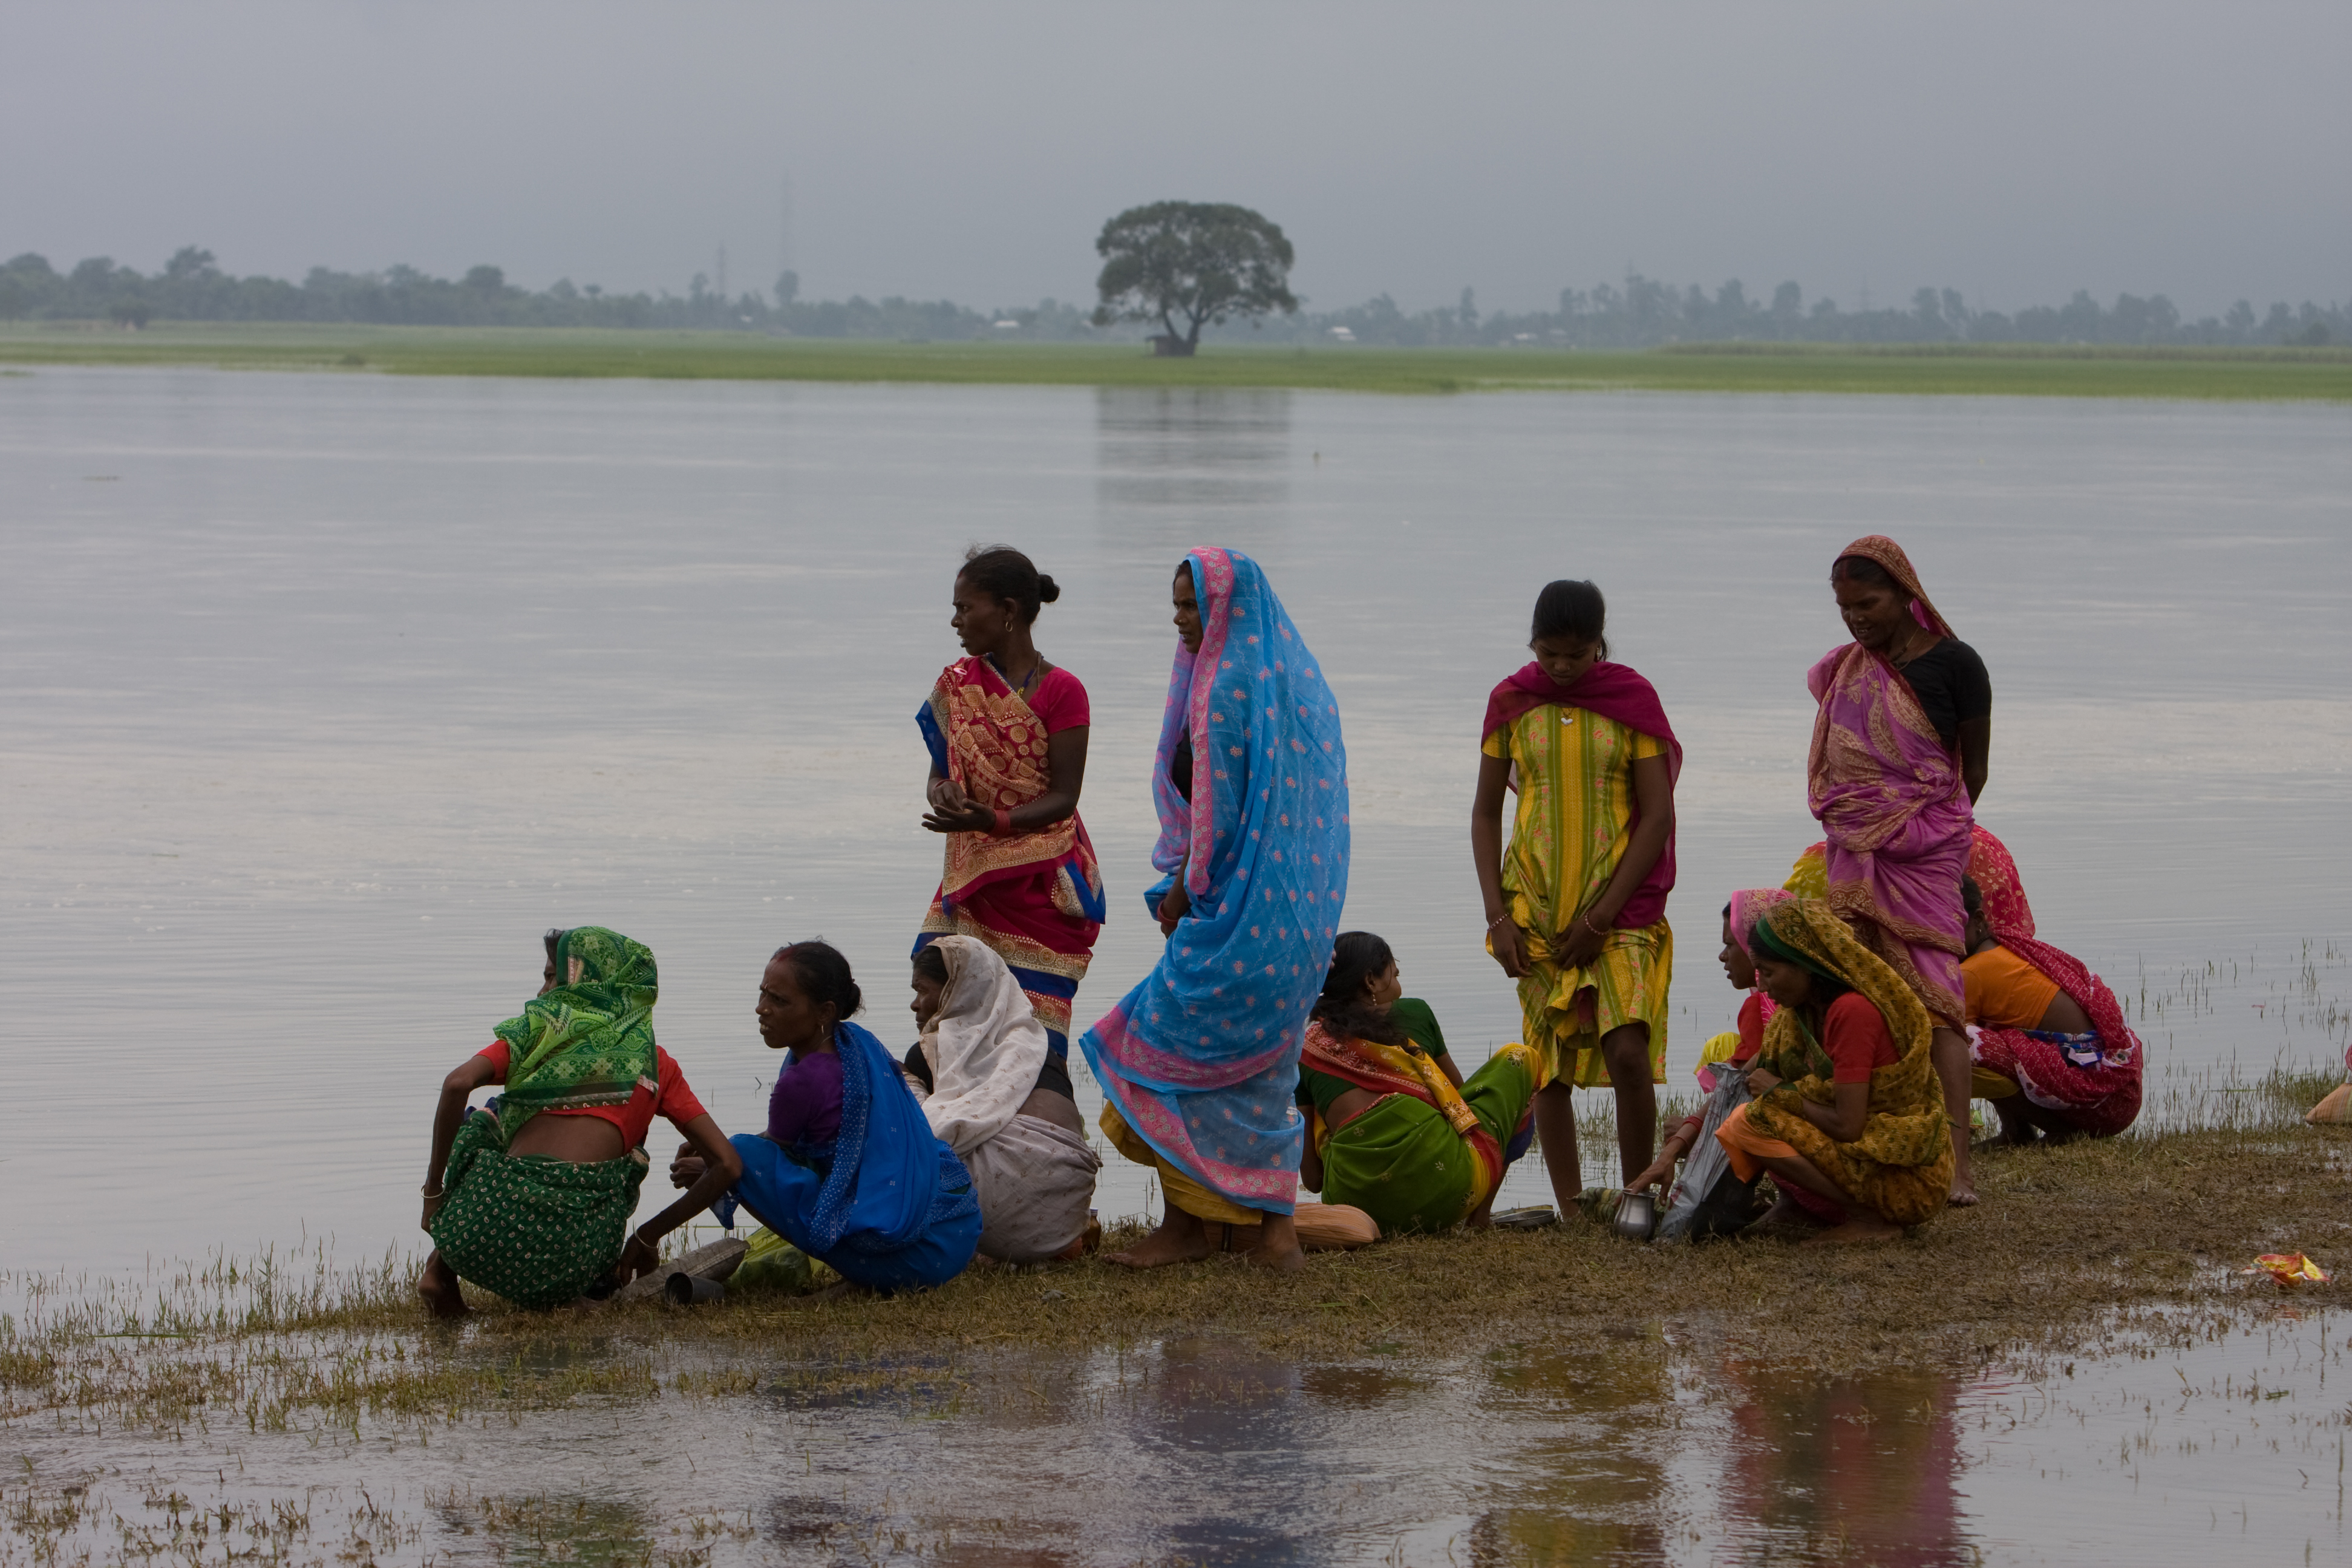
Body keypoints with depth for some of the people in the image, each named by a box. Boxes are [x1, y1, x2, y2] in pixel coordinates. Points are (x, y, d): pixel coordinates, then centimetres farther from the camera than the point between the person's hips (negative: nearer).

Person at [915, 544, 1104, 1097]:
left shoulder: (1060, 692, -8)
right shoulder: (956, 683, 9)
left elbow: (1063, 798, -11)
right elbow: (940, 774, 12)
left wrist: (994, 820, -27)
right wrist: (944, 793, -13)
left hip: (1041, 887, -5)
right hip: (973, 882, 5)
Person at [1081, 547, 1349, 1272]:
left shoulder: (1225, 688, -16)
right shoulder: (1300, 680, 12)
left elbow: (1218, 808, -18)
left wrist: (1184, 887, -4)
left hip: (1238, 911, -9)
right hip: (1304, 910, 9)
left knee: (1171, 1050, -1)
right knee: (1261, 1067, 14)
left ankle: (1187, 1223, 0)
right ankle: (1273, 1226, 14)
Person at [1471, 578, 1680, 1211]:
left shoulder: (1633, 698, -2)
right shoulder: (1511, 701, 4)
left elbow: (1658, 816, -3)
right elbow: (1485, 812, 10)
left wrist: (1602, 916, -9)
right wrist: (1497, 915, -1)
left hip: (1620, 907, -2)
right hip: (1535, 913, 2)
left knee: (1628, 1052, -15)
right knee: (1551, 1066, 2)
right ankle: (1572, 1211, 7)